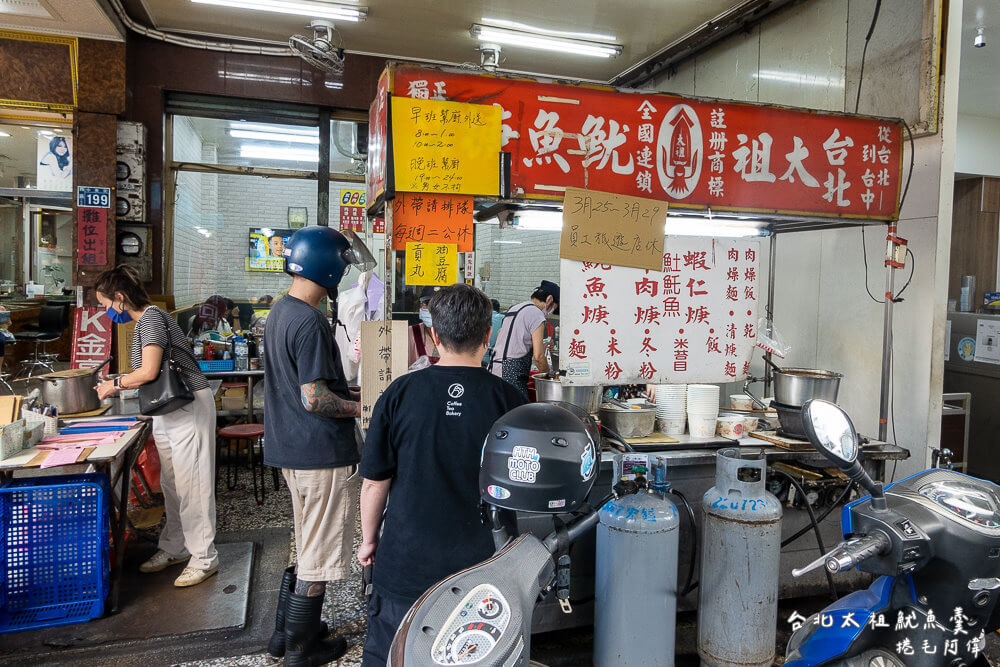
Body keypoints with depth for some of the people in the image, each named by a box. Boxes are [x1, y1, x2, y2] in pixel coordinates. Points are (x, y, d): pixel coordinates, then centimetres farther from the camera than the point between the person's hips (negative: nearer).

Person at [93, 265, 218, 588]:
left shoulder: (151, 317, -14)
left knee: (190, 483, -5)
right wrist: (117, 385, 15)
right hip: (167, 410, 10)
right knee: (171, 483, 17)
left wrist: (114, 383, -5)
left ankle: (204, 558, 4)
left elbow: (148, 372, -21)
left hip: (188, 407, -10)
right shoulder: (143, 320, 15)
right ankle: (174, 548, 30)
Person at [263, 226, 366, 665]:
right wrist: (361, 407, -10)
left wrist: (345, 398, 18)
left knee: (306, 547, 22)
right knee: (319, 554, 6)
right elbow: (315, 398, -24)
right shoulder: (310, 323, -20)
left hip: (291, 449, 10)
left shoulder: (278, 312, 12)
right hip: (322, 453, -10)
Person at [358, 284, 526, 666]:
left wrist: (369, 539, 13)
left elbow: (375, 481, -4)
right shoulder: (508, 400, -10)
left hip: (405, 563, 0)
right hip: (480, 562, 1)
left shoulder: (400, 394, -11)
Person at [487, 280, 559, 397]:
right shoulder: (536, 314, -8)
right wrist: (548, 373, 6)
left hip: (494, 369, 9)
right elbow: (538, 356, -11)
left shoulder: (513, 309, 19)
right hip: (512, 373, -9)